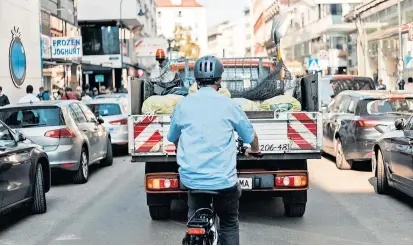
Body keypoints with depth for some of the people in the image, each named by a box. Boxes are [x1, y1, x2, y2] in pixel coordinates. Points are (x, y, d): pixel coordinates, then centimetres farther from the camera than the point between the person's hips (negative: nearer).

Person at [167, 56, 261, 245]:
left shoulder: (183, 104, 3)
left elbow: (173, 139, 17)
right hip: (223, 179, -2)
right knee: (229, 225, 17)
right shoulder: (227, 104, -2)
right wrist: (254, 150, 34)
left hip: (191, 178, 2)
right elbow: (251, 136, 10)